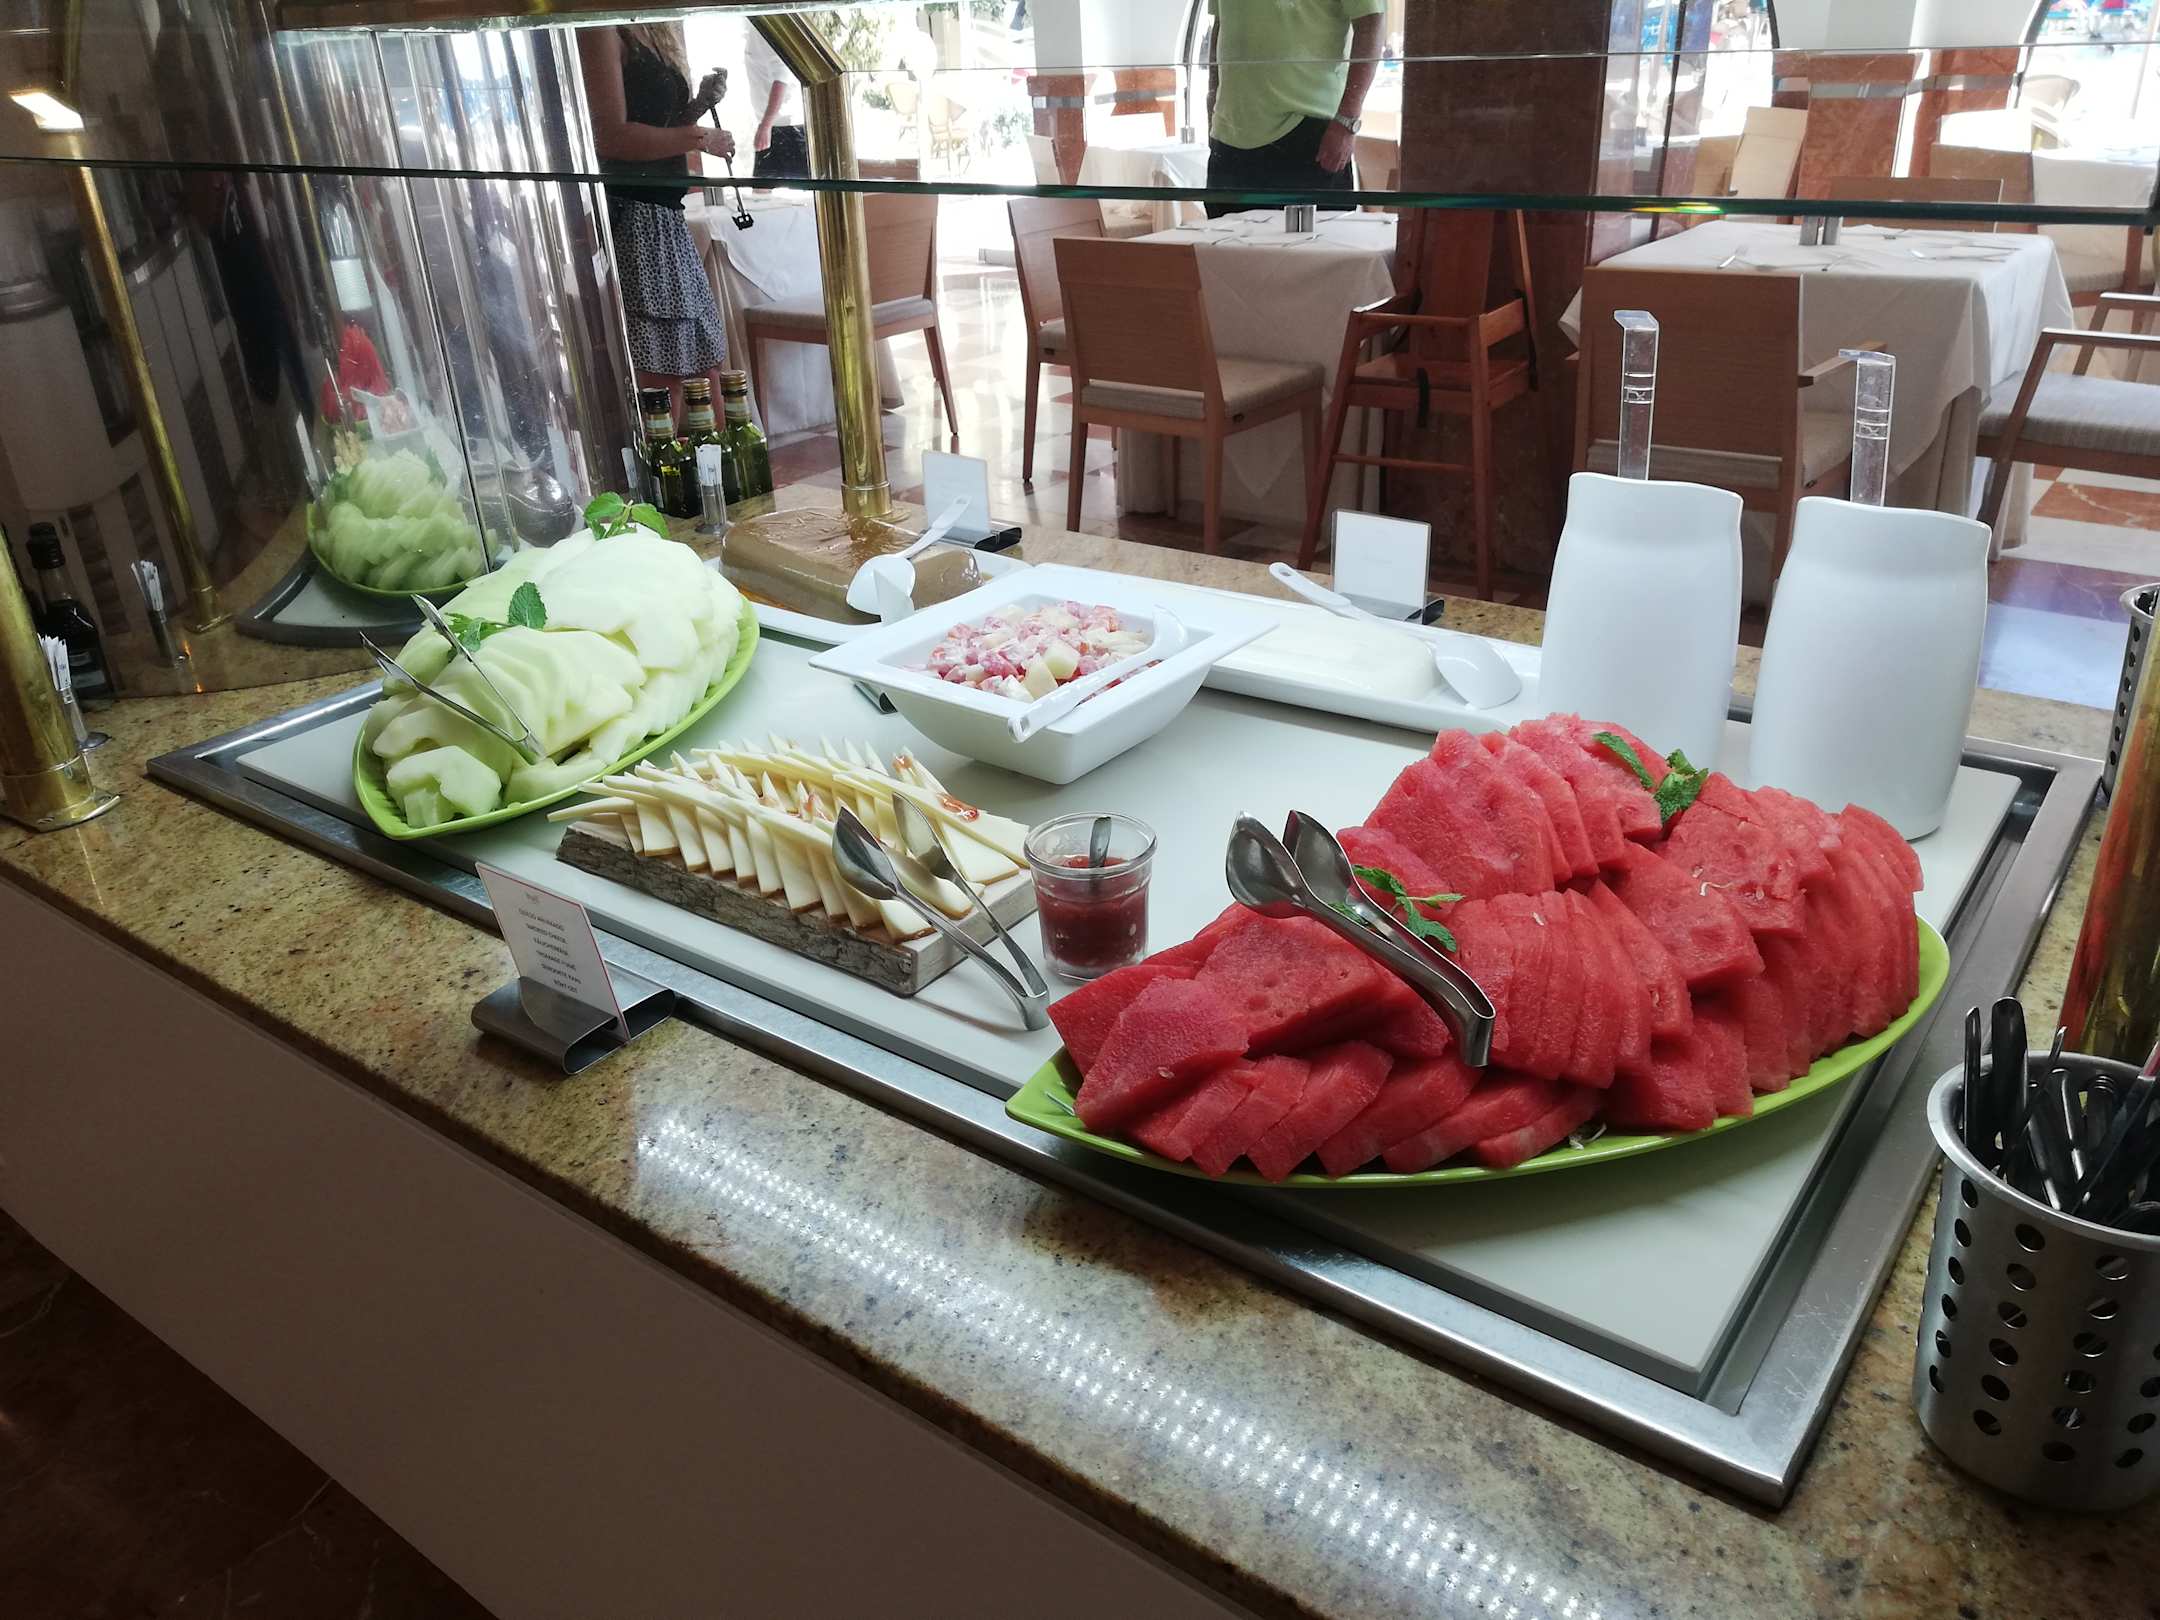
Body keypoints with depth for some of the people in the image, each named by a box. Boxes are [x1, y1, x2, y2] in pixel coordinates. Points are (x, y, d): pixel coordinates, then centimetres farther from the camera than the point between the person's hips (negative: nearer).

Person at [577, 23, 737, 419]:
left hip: (666, 217, 9)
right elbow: (611, 137, -19)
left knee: (705, 368, 10)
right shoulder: (602, 31, -10)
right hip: (631, 218, -9)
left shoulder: (660, 31, 18)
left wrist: (702, 104, 8)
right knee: (659, 380, -10)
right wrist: (700, 137, -10)